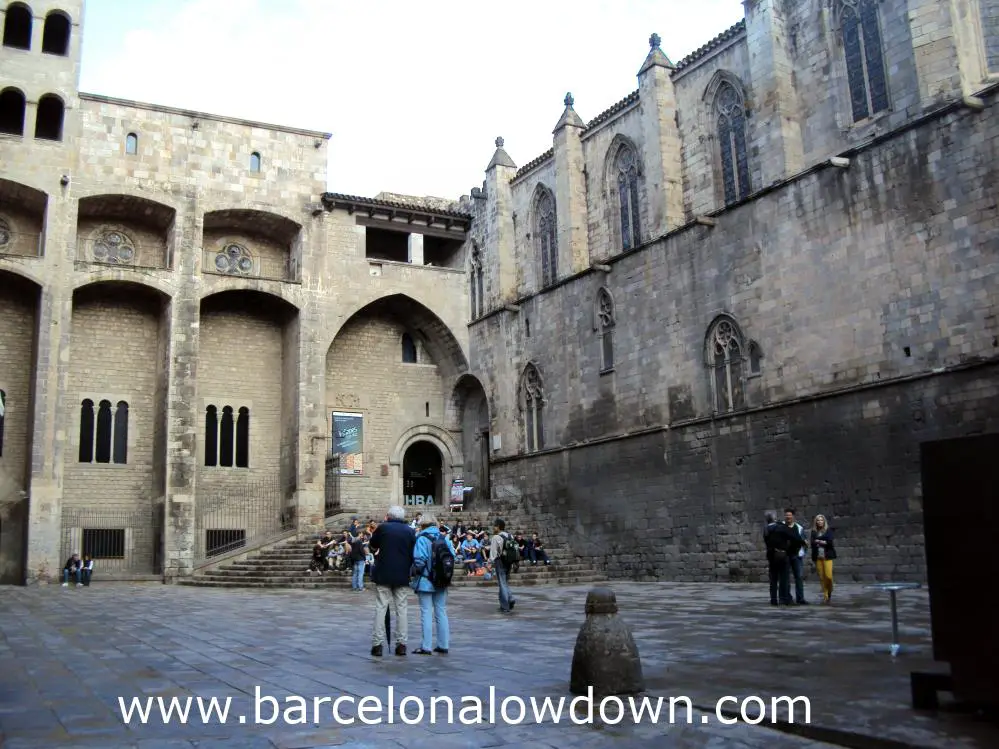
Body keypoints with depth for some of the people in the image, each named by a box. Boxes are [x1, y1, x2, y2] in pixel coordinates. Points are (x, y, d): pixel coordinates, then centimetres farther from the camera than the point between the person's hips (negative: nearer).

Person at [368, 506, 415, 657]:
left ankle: (377, 644, 0)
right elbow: (414, 554, 5)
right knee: (402, 609, 7)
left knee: (380, 608, 3)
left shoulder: (382, 528, -3)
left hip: (383, 575, -1)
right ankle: (401, 644, 6)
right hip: (402, 576, 2)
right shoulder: (410, 531, 2)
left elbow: (372, 547, 11)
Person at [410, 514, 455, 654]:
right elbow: (452, 557, 2)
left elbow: (419, 560, -20)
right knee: (441, 612, 12)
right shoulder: (445, 538, 4)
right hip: (442, 581, 5)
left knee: (426, 612, 0)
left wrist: (416, 570, -1)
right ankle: (443, 645, 16)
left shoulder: (422, 539, -12)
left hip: (425, 581, -5)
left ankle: (426, 647, 1)